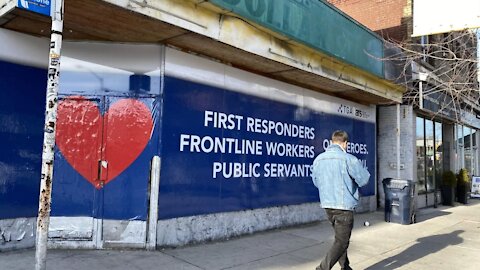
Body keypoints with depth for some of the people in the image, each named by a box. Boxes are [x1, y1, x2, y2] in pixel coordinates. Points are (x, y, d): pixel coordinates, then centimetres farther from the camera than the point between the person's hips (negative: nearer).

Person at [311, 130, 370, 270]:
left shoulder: (318, 159, 2)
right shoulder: (349, 159, -16)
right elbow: (364, 180, -6)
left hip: (327, 205, 7)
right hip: (344, 206, -6)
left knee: (340, 238, 21)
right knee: (341, 242, 2)